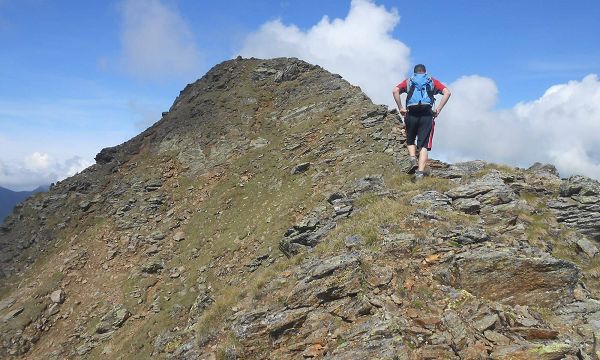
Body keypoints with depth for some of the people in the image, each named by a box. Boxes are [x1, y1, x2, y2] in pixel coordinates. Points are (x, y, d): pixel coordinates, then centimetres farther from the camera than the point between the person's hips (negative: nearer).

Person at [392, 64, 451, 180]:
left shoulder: (408, 81, 20)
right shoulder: (433, 81, 20)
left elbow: (395, 91, 0)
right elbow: (447, 92, 4)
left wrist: (400, 108, 1)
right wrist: (438, 109, 3)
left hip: (411, 114, 1)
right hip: (427, 115, 0)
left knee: (410, 141, 21)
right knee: (424, 145, 0)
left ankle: (413, 160, -3)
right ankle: (420, 172, -13)